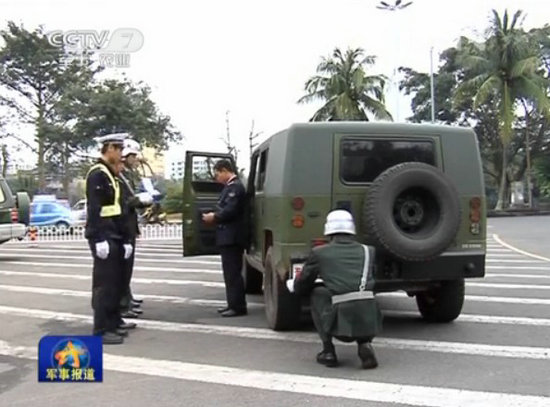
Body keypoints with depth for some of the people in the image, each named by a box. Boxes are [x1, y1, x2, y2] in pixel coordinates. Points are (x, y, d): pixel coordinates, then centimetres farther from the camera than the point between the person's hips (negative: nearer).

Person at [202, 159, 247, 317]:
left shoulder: (235, 186, -15)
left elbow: (230, 211, -22)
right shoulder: (230, 186, 16)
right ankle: (233, 304, 22)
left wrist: (214, 217, -9)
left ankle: (238, 307, -1)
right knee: (230, 272, 14)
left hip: (232, 237, -10)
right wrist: (215, 215, 5)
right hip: (228, 237, 10)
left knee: (233, 272, -6)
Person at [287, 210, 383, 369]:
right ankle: (364, 344, 12)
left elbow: (301, 286, 21)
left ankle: (328, 351, 20)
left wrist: (291, 284, 46)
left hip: (341, 321, -3)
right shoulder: (368, 251, 17)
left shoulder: (319, 253, 10)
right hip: (368, 321, 3)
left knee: (317, 294, 25)